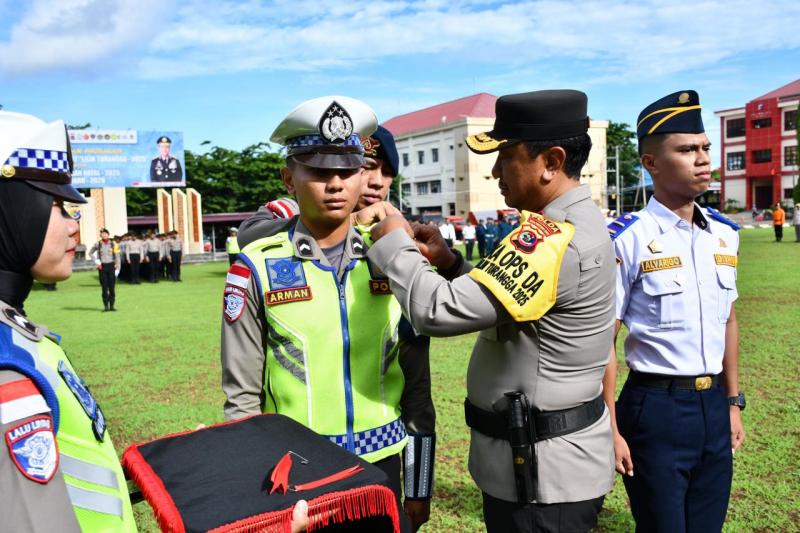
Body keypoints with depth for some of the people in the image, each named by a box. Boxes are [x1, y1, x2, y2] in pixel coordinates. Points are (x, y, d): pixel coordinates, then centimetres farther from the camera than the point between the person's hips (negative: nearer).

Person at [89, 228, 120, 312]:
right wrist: (96, 261, 3)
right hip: (102, 267, 0)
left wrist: (117, 268, -4)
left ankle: (112, 305, 9)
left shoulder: (113, 244, 2)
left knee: (112, 287, 2)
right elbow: (90, 253, 16)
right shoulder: (98, 244, 3)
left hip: (111, 266, 0)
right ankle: (106, 306, 6)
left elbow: (117, 256, 3)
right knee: (104, 287, 1)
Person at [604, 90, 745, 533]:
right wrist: (610, 430, -14)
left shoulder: (725, 234, 6)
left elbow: (728, 322, 15)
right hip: (656, 408, -6)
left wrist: (732, 403, 16)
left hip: (714, 405, 6)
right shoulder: (627, 240, -15)